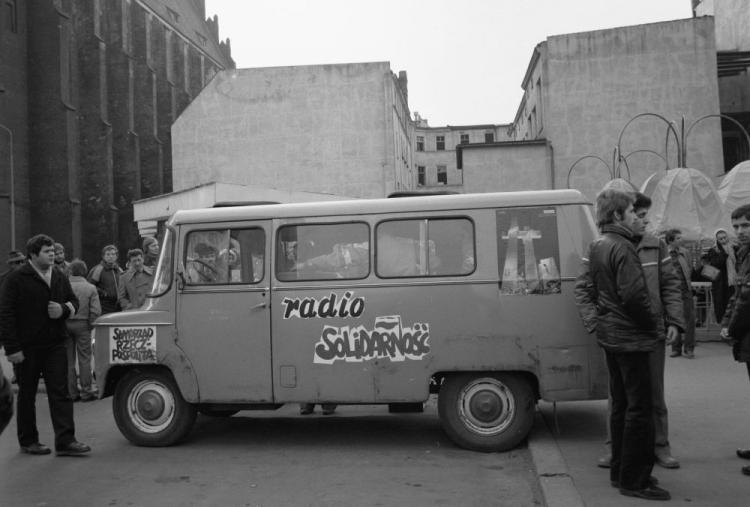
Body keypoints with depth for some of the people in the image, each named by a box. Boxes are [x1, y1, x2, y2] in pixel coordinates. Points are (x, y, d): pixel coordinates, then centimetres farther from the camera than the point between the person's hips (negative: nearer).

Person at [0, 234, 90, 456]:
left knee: (60, 392, -1)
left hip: (55, 346, 5)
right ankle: (28, 441, 21)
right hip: (26, 348, -4)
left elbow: (74, 301, 20)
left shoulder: (59, 278, 10)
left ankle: (65, 441, 0)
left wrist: (64, 309, -6)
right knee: (27, 395, 9)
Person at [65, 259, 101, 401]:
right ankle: (86, 392, 7)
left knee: (68, 360, 9)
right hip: (82, 325, -1)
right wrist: (91, 325, 3)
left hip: (65, 324, 1)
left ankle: (72, 392, 13)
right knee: (84, 359, 6)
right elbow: (96, 311, -11)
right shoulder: (90, 288, -6)